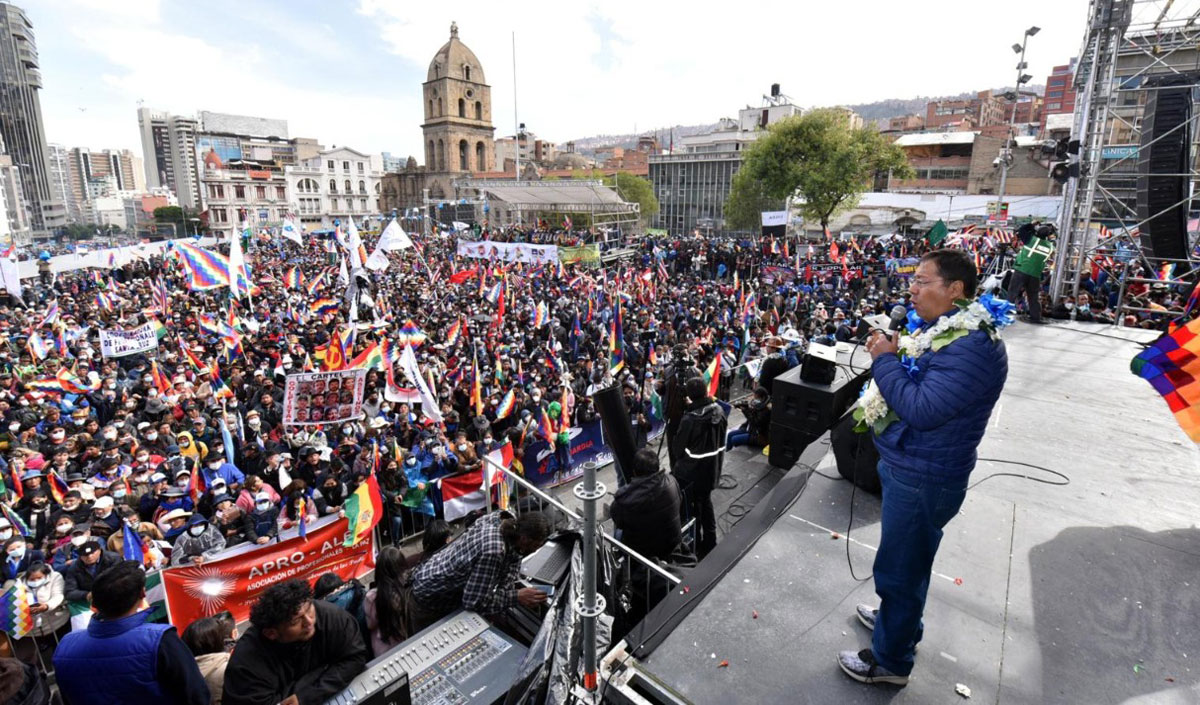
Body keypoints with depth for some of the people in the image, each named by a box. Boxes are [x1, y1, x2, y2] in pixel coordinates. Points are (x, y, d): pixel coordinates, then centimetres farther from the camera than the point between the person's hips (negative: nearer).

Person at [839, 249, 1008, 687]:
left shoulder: (971, 345, -25)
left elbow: (923, 409, -31)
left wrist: (885, 360, -20)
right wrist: (890, 357, -3)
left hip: (922, 477, -10)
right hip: (908, 465, 10)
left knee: (900, 567, 7)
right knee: (905, 560, 28)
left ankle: (890, 659, 26)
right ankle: (896, 617, 50)